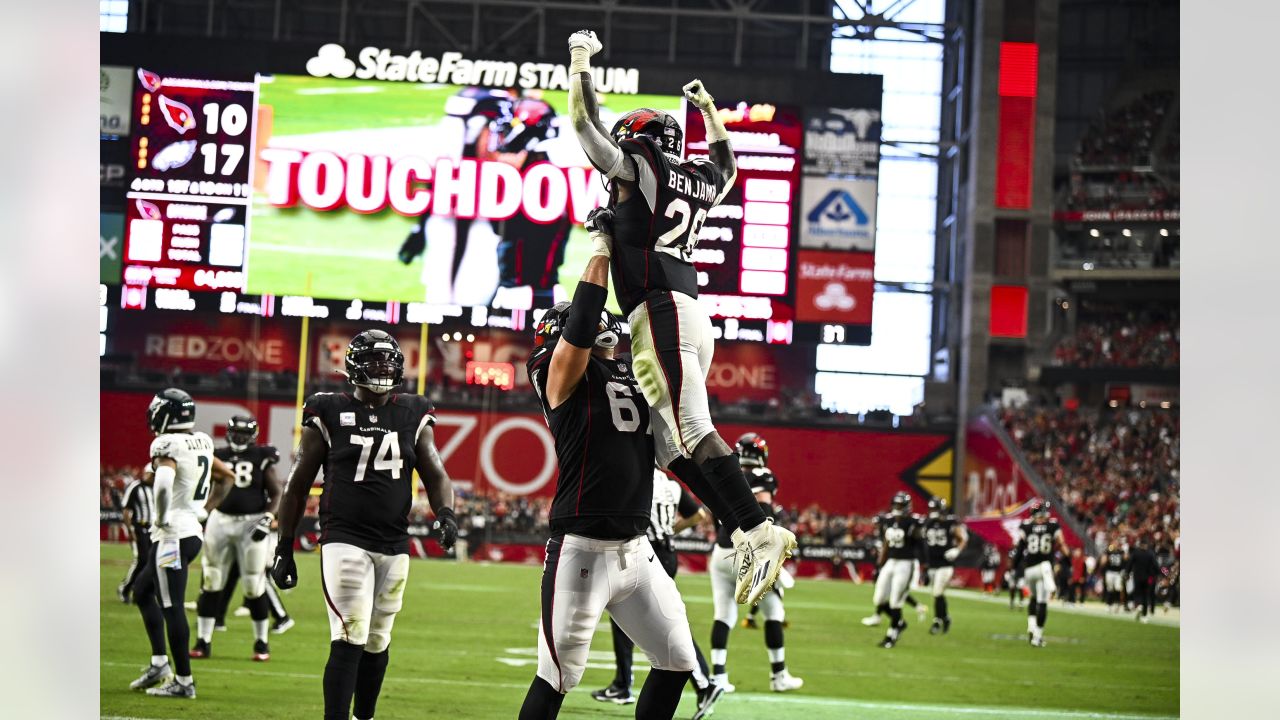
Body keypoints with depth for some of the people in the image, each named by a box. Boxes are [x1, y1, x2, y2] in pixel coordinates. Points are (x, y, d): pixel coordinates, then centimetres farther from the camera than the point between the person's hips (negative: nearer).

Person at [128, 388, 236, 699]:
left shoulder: (168, 446, -15)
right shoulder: (201, 443, 11)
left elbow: (163, 482, -36)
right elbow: (227, 477, 25)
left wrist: (162, 517, -23)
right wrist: (205, 509, 24)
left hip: (172, 535, -10)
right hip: (193, 531, 10)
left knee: (171, 606, -4)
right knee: (142, 591, 22)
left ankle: (183, 681, -2)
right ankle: (160, 664, 19)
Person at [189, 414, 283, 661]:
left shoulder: (261, 458, -3)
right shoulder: (219, 457, 7)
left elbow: (276, 494, -1)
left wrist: (268, 519, -13)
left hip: (251, 523, -3)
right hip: (220, 520, 3)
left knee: (255, 586, -1)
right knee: (211, 584, 3)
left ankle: (261, 643, 13)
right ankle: (203, 641, 9)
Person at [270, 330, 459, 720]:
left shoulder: (413, 416, 9)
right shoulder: (329, 413, -1)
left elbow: (435, 475, 7)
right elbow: (298, 485, 4)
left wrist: (446, 512, -15)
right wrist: (284, 547, 4)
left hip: (394, 547, 4)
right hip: (344, 539, -4)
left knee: (377, 644, 12)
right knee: (349, 640, -15)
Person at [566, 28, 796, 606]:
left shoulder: (637, 165, 1)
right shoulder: (699, 181, 21)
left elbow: (585, 119, 5)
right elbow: (725, 165, 45)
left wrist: (580, 56, 19)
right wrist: (709, 109, 55)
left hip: (661, 311, -9)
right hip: (690, 316, 9)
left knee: (694, 432, -18)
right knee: (672, 447, 6)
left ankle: (758, 531, -27)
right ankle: (745, 537, -3)